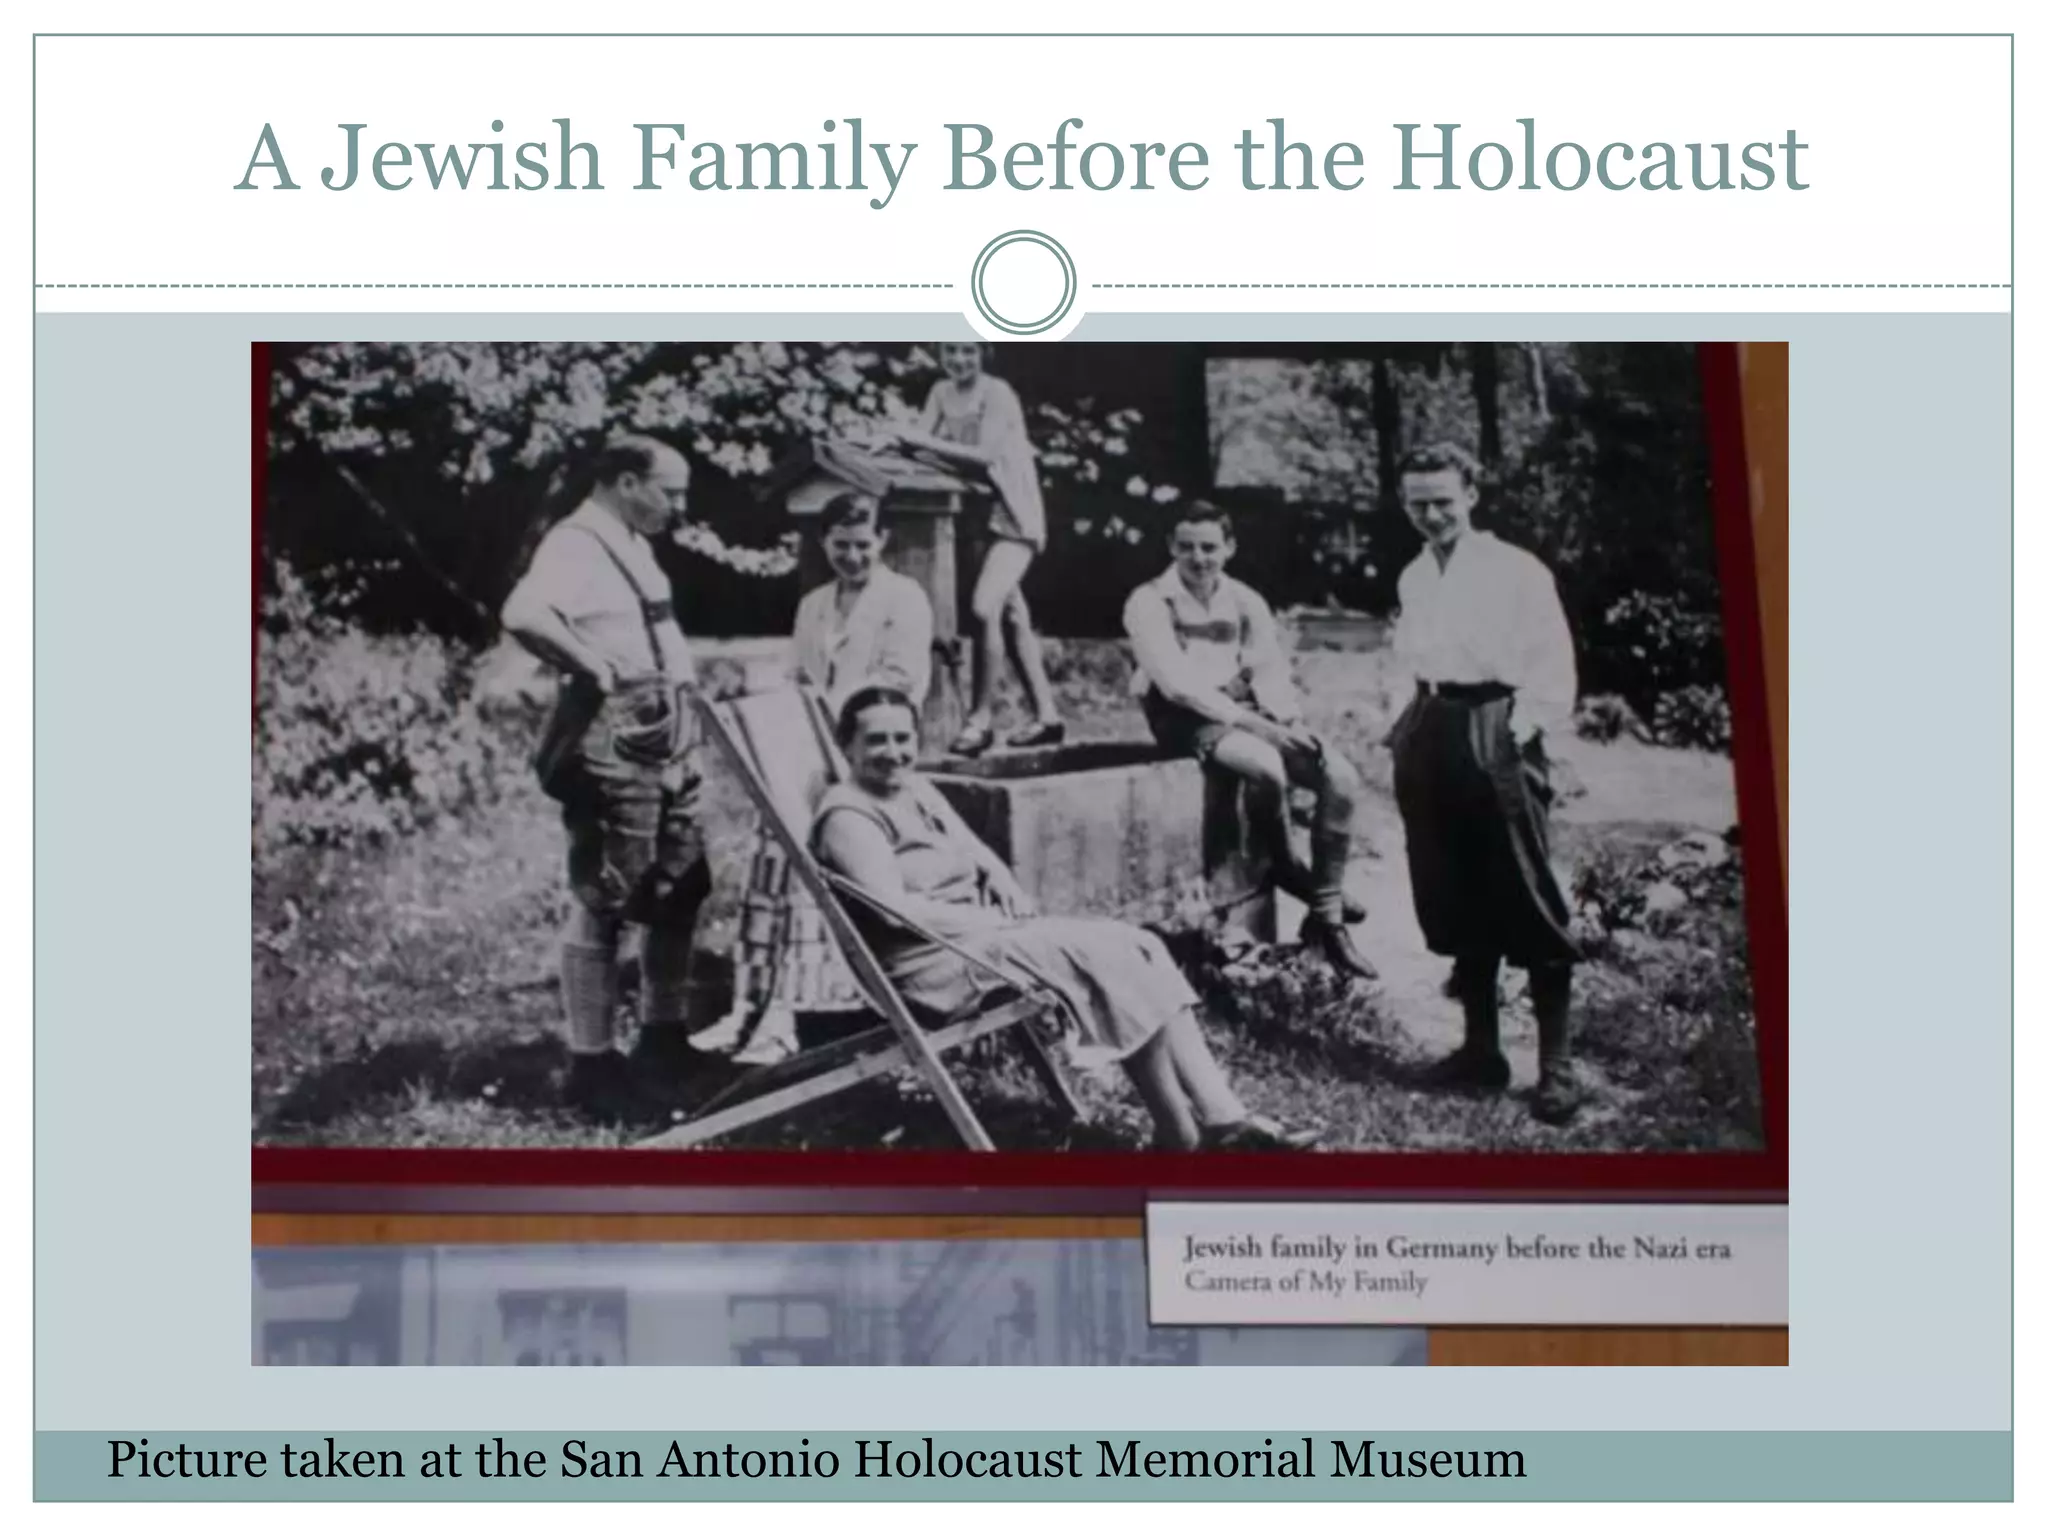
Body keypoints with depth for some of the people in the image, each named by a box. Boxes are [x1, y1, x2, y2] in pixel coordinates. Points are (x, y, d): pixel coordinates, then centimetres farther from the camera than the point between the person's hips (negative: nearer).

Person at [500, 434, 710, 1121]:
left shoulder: (634, 545, 15)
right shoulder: (576, 543, -14)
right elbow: (523, 615, -33)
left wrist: (684, 682, 12)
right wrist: (596, 670, -23)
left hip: (667, 744, 10)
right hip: (613, 746, -10)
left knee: (681, 891, 16)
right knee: (604, 905, -4)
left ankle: (662, 1040, 29)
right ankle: (592, 1063, 3)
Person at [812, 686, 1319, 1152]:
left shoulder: (917, 789, 17)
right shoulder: (848, 816, -12)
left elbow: (978, 856, 23)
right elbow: (896, 910, -22)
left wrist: (1020, 914, 3)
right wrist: (998, 923, -16)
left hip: (985, 936, 9)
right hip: (935, 962, -9)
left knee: (1135, 946, -8)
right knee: (1103, 956, -20)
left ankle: (1225, 1120, -15)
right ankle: (1180, 1135, -13)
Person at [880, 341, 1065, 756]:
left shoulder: (997, 394, -14)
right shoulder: (941, 393, 6)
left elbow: (985, 455, -24)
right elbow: (920, 438, -1)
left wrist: (925, 442, -28)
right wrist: (895, 439, -23)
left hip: (1012, 516, -8)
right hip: (975, 516, 8)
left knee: (985, 608, -22)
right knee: (1011, 617, 13)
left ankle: (982, 717, -14)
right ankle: (1046, 716, 22)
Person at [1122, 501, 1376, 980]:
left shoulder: (1245, 601, 10)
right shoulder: (1150, 604, -8)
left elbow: (1271, 670, 6)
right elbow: (1176, 683, -17)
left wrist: (1286, 721, -16)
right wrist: (1251, 723, -24)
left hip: (1247, 710, 6)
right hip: (1187, 718, -6)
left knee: (1341, 779, -15)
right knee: (1266, 765, -36)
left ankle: (1327, 921, -9)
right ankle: (1289, 868, -7)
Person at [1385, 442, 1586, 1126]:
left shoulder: (1517, 570, -4)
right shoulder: (1413, 579, 15)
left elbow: (1552, 664, -7)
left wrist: (1530, 733, -15)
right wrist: (1406, 732, 13)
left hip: (1495, 736, -6)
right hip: (1431, 737, 6)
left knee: (1529, 907, -5)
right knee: (1455, 907, 10)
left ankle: (1557, 1066, -1)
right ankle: (1481, 1049, 21)